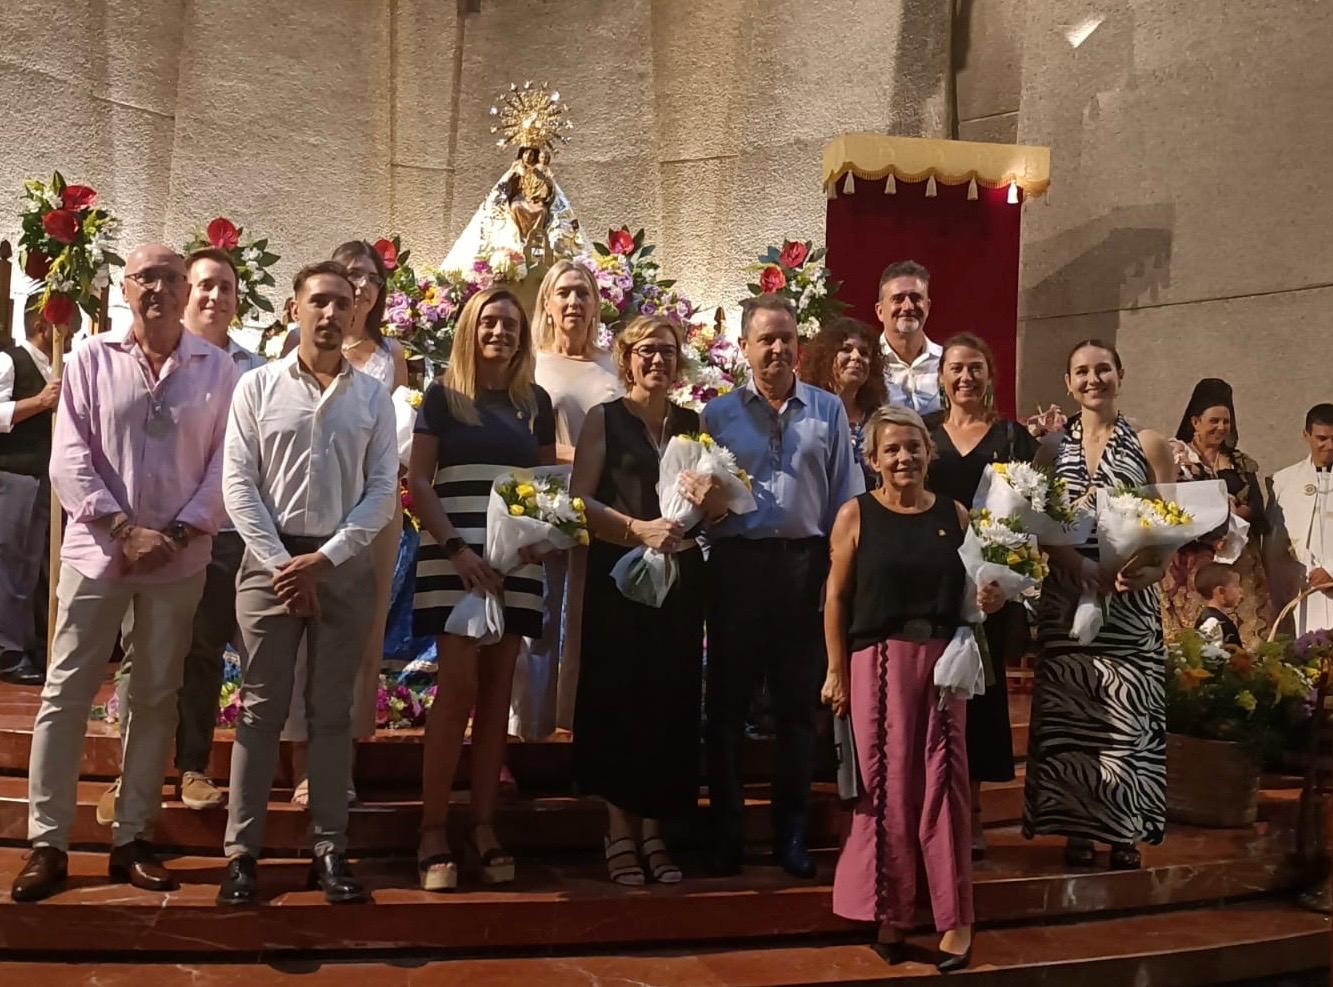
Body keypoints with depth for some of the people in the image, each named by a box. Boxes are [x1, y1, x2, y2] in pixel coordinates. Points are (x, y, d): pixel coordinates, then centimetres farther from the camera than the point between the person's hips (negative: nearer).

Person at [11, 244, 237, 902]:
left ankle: (131, 839, 20)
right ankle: (47, 842, 13)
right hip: (97, 551, 0)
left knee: (156, 698, 8)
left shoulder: (216, 368, 2)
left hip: (180, 559, 1)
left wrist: (178, 532, -11)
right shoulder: (90, 359, 1)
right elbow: (69, 459, -4)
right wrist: (124, 529, -14)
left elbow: (226, 463, 0)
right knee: (66, 693, 2)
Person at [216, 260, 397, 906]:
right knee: (261, 709, 2)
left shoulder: (372, 396, 6)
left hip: (344, 565, 1)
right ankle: (242, 852, 9)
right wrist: (282, 564, -9)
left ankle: (329, 851, 13)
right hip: (270, 561, -1)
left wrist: (325, 558, -8)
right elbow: (239, 484, -1)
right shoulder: (257, 386, 3)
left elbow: (383, 489, 1)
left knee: (332, 711, 6)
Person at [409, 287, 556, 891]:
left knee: (496, 689, 4)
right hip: (455, 557, -3)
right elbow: (418, 482, -2)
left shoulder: (535, 402, 14)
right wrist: (455, 547, -13)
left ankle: (483, 826, 10)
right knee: (458, 686, -9)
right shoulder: (443, 395, 4)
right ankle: (433, 830, -1)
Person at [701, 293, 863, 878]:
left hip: (805, 562, 0)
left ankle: (790, 834, 19)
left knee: (798, 703, 7)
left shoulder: (827, 410, 9)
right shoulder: (718, 413, 8)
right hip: (737, 563, 0)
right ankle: (726, 833, 16)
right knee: (727, 701, 4)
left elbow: (845, 495, 6)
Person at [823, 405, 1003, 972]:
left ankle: (954, 918, 10)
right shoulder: (856, 514, 0)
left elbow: (966, 589, 18)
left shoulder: (955, 515, 8)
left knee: (943, 783, 0)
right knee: (888, 786, 1)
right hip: (878, 661, -2)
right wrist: (836, 671, -5)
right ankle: (891, 914, 15)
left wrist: (990, 600, -5)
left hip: (943, 660, 2)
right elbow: (835, 597, -1)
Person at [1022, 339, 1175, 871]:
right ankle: (1076, 828, 14)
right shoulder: (1052, 445, 8)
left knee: (1126, 712, 0)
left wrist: (1151, 569, -17)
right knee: (1067, 714, 3)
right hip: (1066, 598, 1)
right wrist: (1083, 566, -15)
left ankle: (1126, 833, 12)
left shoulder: (1149, 445, 5)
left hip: (1131, 602, -1)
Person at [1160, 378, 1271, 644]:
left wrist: (1234, 513, -13)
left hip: (1239, 564, 4)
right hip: (1191, 564, -4)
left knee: (1245, 635, -2)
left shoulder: (1242, 463, 16)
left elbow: (1258, 509, 8)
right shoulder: (1175, 457, 3)